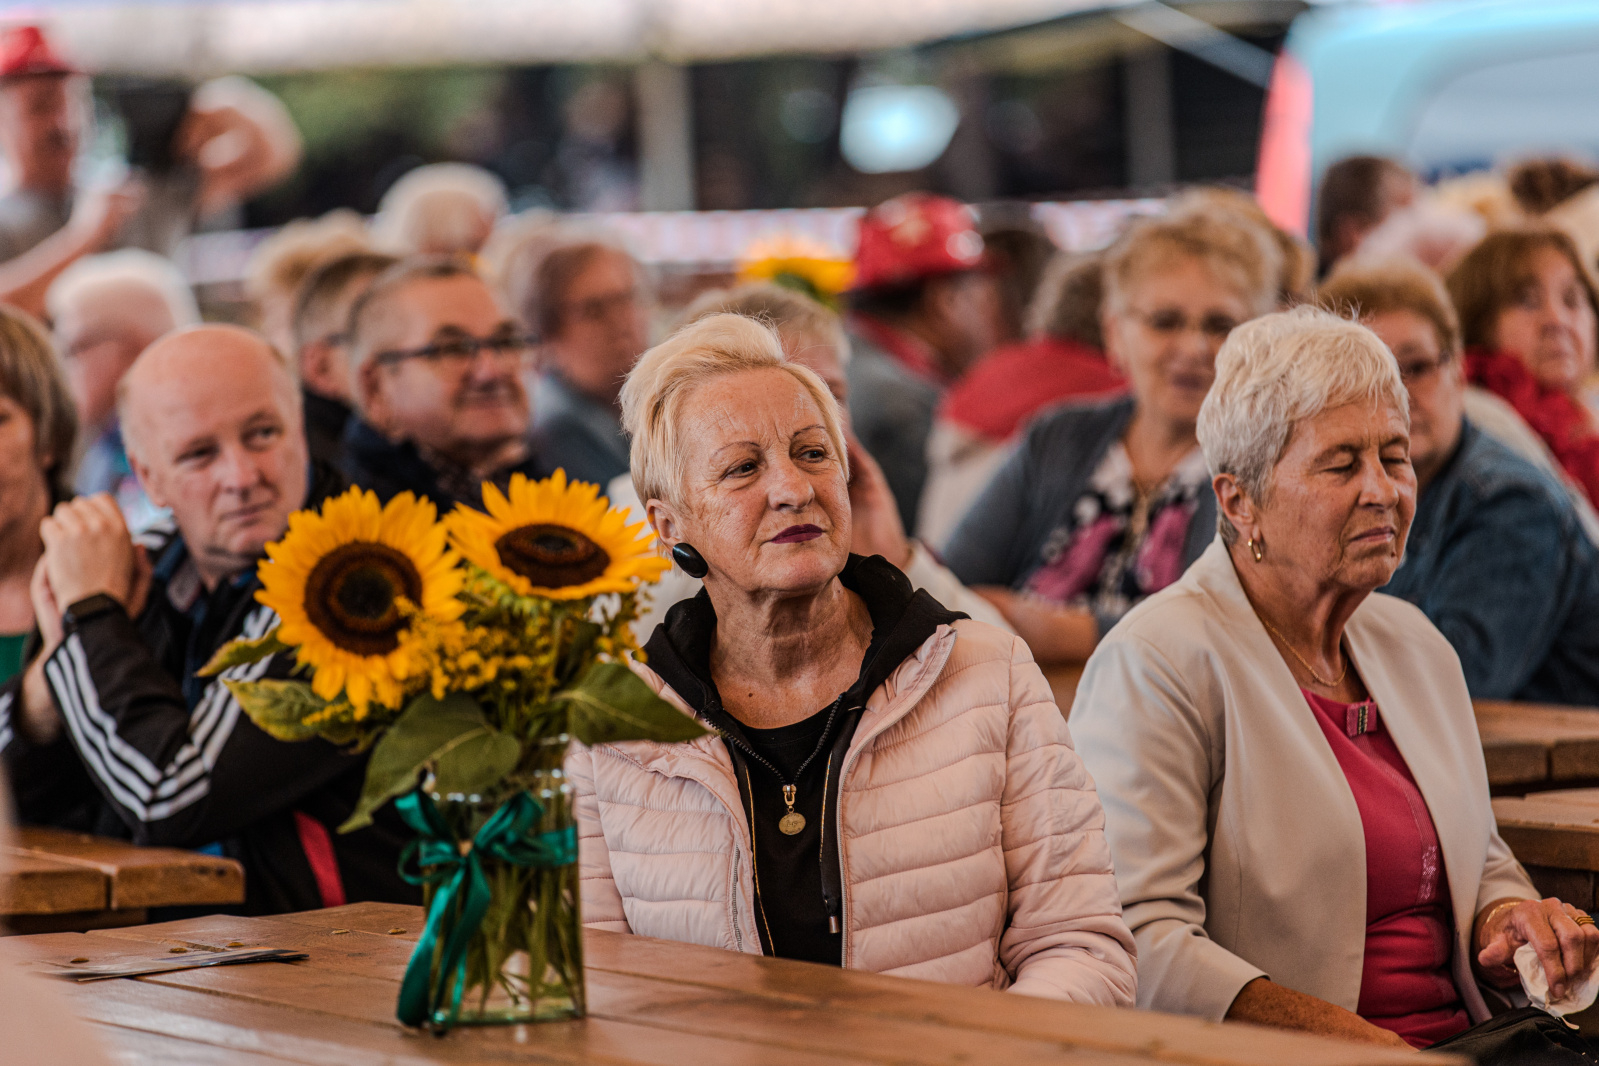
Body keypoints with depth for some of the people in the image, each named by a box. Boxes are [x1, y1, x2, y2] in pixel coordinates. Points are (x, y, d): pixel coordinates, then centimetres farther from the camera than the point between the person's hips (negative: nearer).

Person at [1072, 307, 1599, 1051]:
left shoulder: (1414, 646, 18)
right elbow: (1135, 941, -18)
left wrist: (1505, 921, 3)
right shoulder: (1156, 664, -9)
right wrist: (1359, 1043, -24)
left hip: (1466, 1039, 7)